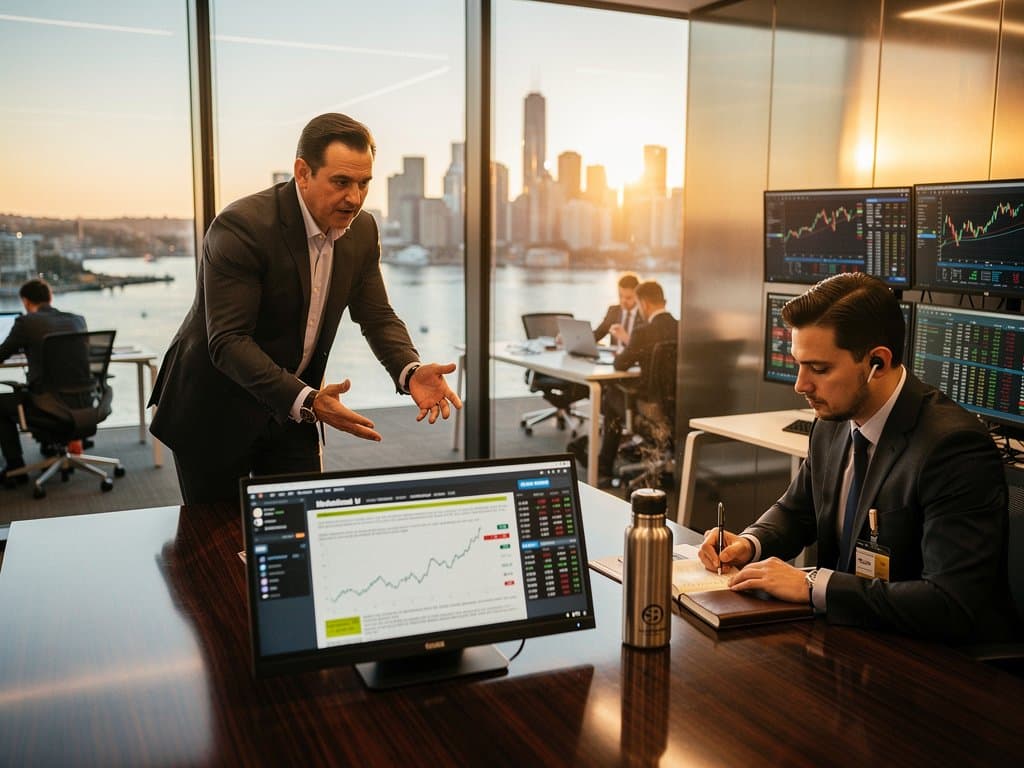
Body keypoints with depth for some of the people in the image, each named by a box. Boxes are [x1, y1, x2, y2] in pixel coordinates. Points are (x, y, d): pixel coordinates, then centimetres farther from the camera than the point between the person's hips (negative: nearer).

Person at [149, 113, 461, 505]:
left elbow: (377, 317, 2)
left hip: (292, 409, 5)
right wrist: (306, 401, -40)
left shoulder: (362, 230, -5)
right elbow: (227, 341, -28)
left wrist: (410, 371, -19)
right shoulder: (241, 227, -25)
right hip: (214, 412, -5)